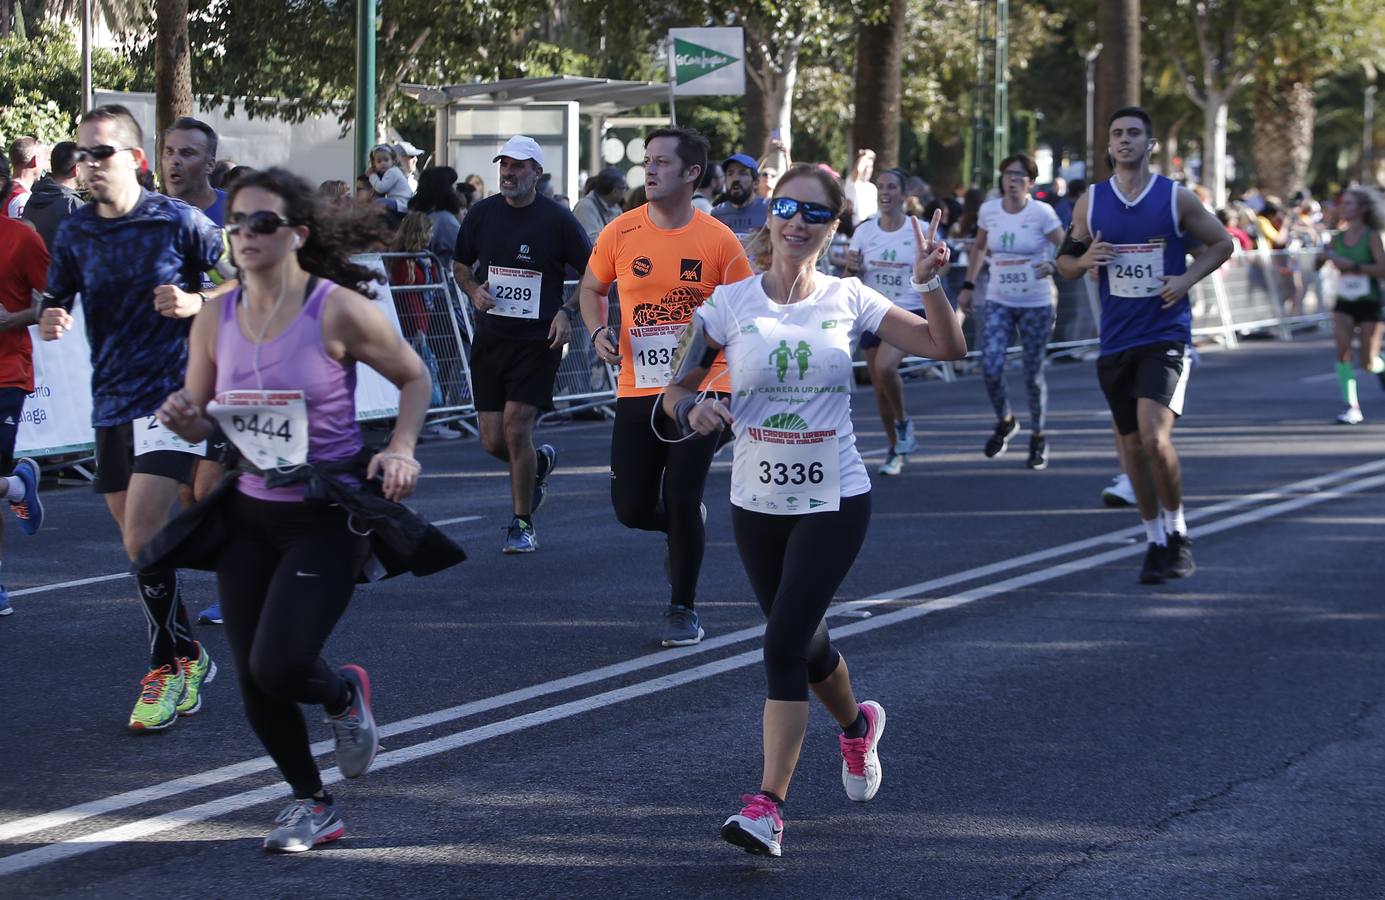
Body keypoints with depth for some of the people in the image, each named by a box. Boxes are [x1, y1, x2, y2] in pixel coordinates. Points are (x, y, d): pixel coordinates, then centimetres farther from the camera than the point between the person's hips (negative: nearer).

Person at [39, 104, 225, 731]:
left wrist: (196, 303, -17)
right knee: (140, 547, 12)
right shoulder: (74, 233, 6)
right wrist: (50, 320, -9)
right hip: (111, 403, 6)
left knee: (142, 544, -16)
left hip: (171, 396, -6)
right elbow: (57, 301, 14)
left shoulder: (179, 222, -7)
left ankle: (169, 669, -2)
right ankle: (190, 656, 30)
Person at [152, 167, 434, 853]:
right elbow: (199, 420, 11)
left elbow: (414, 378, 0)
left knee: (278, 667, -15)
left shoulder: (338, 310, -14)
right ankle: (311, 803, 29)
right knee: (253, 679, 6)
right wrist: (184, 419, -12)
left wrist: (400, 449, -14)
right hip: (248, 515, 5)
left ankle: (343, 696, 22)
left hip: (328, 518, -5)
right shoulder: (215, 320, 0)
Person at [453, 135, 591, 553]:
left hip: (538, 341, -4)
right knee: (493, 441, 2)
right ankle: (539, 464, 36)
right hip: (490, 338, 4)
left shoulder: (557, 219, -6)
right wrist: (474, 291, -2)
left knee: (516, 429, -12)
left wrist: (567, 312, -10)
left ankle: (523, 524, 3)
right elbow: (461, 265, 18)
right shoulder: (481, 213, 4)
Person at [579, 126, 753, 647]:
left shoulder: (719, 240, -6)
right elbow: (591, 289, 15)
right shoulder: (620, 233, -1)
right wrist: (599, 332, -3)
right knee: (632, 510, 1)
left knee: (681, 502, -6)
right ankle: (685, 529, 36)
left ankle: (683, 609, 13)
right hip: (638, 389, 2)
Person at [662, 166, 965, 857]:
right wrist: (693, 409, -19)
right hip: (756, 502, 3)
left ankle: (768, 805, -12)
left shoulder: (847, 300, -2)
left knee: (784, 643, -15)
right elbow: (678, 388, 3)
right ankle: (856, 724, 48)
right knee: (803, 643, 16)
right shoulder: (730, 304, -1)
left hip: (835, 499, -2)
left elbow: (947, 348, -3)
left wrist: (928, 282, -18)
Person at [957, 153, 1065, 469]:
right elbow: (979, 248, 17)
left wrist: (1053, 266, -28)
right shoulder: (988, 211, 0)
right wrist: (968, 285, 13)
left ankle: (1038, 437, 21)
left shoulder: (1042, 213, -10)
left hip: (1036, 303, -2)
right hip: (999, 302, 3)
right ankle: (1004, 422, 18)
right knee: (990, 368, -10)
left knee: (1033, 374, 3)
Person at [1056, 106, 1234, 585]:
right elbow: (1066, 262, 13)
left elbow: (1222, 243, 8)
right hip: (1116, 342, 4)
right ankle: (1156, 541, 22)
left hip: (1166, 337, -4)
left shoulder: (1177, 198, -2)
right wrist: (1085, 260, -10)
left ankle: (1177, 530, 1)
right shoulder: (1090, 202, 5)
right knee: (1133, 446, 8)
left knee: (1154, 437, -19)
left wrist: (1187, 278, -7)